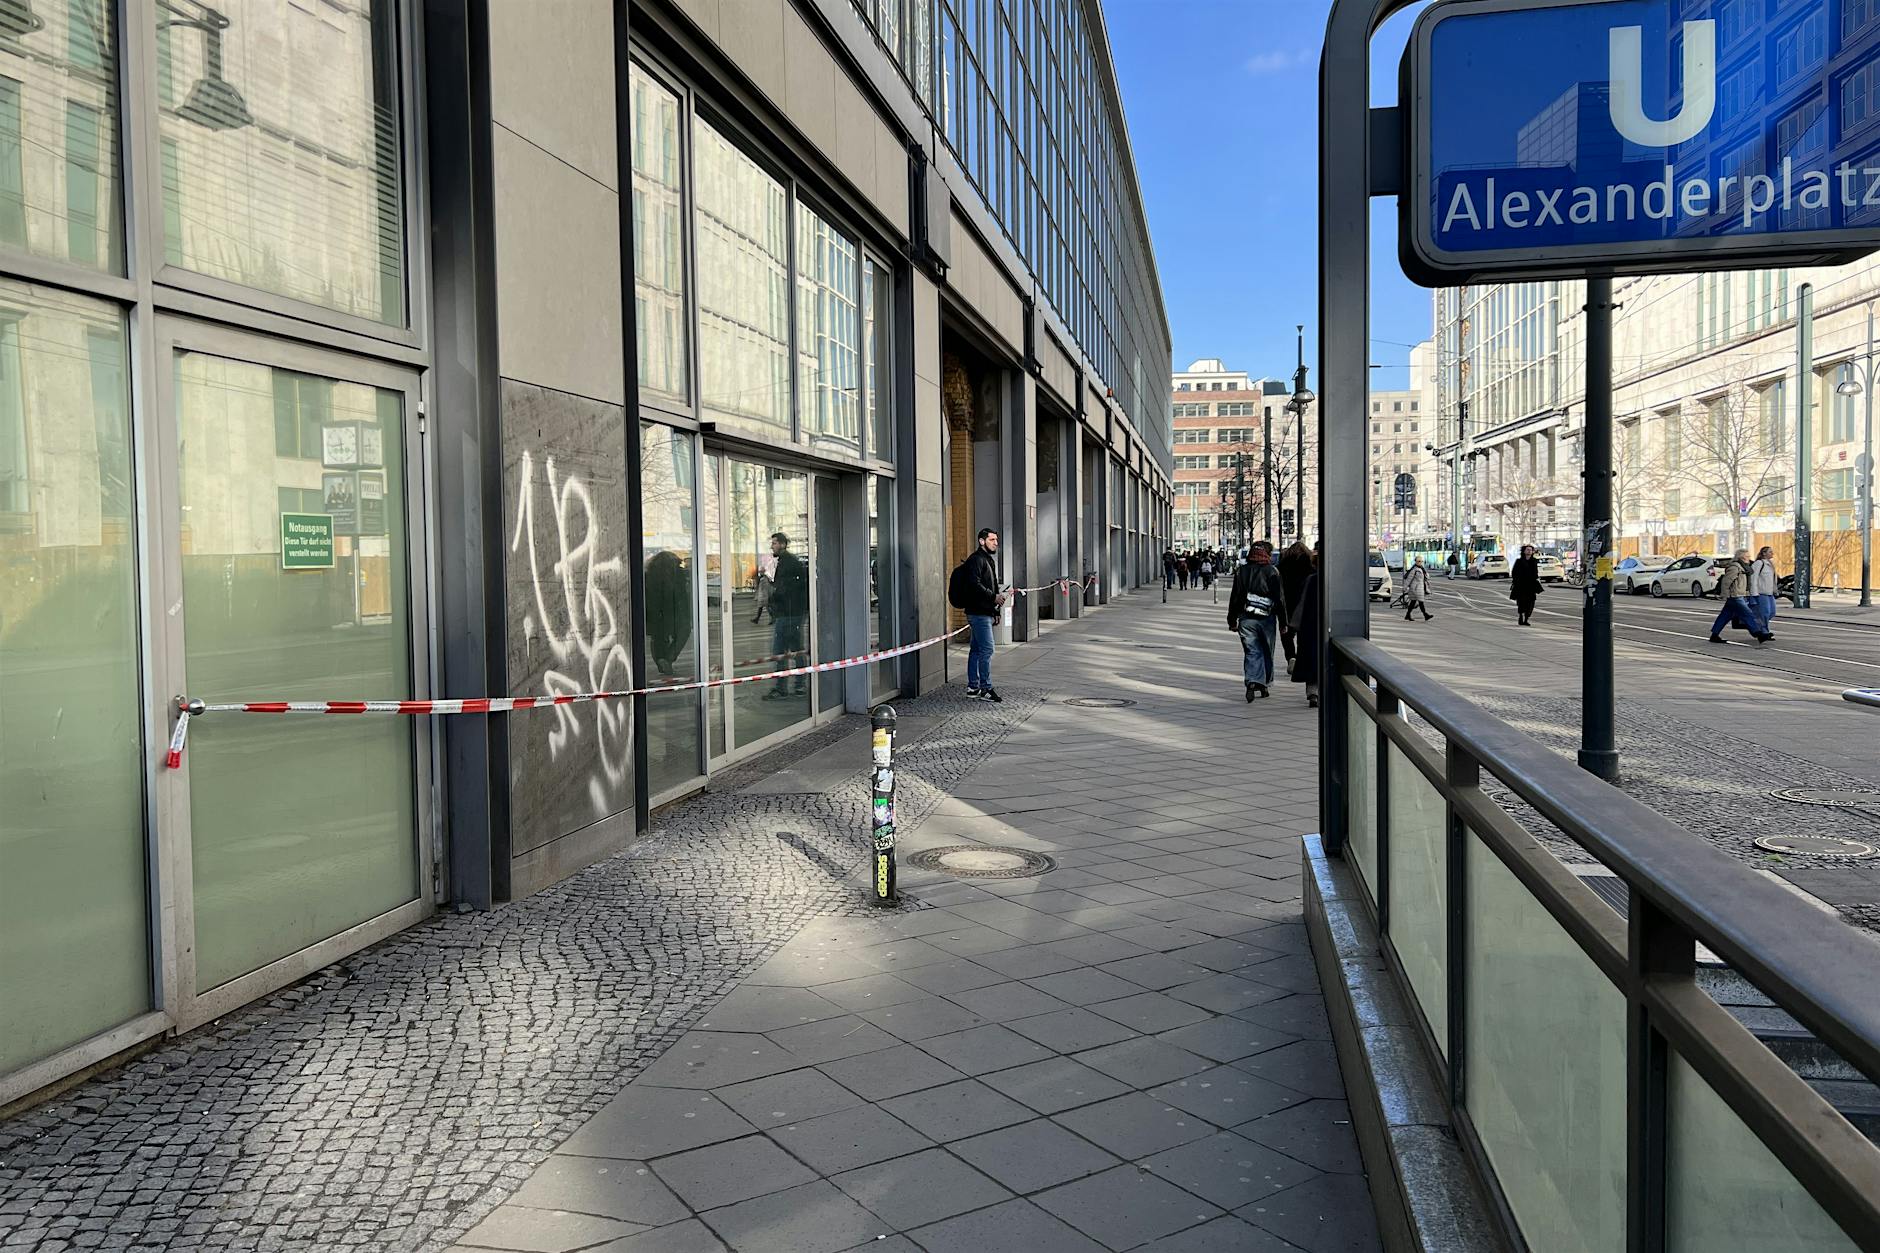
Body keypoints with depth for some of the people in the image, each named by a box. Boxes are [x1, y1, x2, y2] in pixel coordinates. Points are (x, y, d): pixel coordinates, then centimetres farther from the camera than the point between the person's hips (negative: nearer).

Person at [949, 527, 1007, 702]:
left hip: (984, 612, 11)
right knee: (986, 649, -11)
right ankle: (986, 689, -9)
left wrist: (997, 596, 14)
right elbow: (974, 584, -22)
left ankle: (972, 688, 16)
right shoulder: (976, 559, -11)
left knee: (976, 649, 12)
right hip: (979, 612, -11)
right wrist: (994, 597, -21)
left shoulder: (987, 560, 22)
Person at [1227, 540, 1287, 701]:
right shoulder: (1273, 572, -4)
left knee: (1252, 652, 0)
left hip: (1246, 619, 1)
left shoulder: (1242, 571, 4)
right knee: (1267, 652, 14)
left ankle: (1252, 682, -21)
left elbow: (1235, 597, 5)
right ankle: (1264, 685, 23)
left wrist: (1232, 620, 11)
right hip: (1267, 619, -1)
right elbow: (1280, 598, -4)